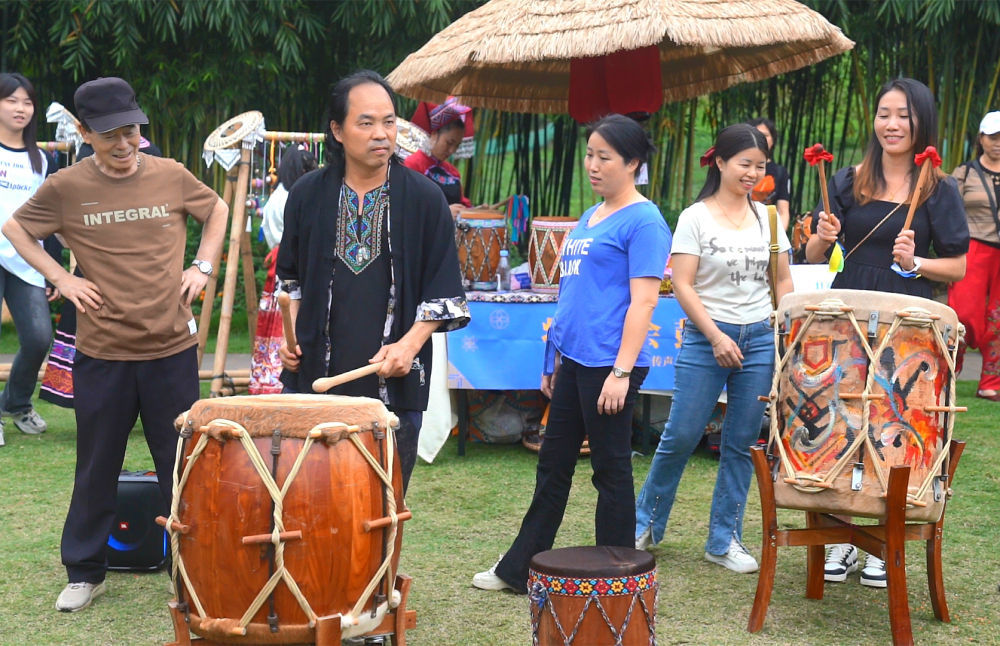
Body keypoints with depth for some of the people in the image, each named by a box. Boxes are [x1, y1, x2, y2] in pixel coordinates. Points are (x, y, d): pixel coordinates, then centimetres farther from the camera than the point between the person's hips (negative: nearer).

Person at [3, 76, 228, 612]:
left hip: (172, 348, 1)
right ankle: (84, 573, 25)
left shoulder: (171, 176, -2)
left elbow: (217, 210, 16)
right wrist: (61, 278, -2)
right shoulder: (67, 187, -6)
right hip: (101, 352, 0)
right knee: (97, 467, 10)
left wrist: (201, 267, 4)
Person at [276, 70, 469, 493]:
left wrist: (410, 343, -13)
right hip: (316, 377, 2)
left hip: (394, 383, -1)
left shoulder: (424, 199, -1)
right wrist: (291, 335, 3)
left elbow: (443, 291, 0)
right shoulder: (308, 195, 6)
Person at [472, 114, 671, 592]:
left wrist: (621, 371, -21)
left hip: (609, 364, -9)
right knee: (553, 465, 15)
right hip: (573, 359, 9)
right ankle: (518, 569, 25)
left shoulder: (642, 221, -10)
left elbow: (643, 301, -16)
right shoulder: (589, 217, 16)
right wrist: (555, 359, 20)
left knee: (610, 470, 1)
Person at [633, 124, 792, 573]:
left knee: (741, 443, 6)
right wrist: (716, 337, -14)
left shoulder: (767, 217, 10)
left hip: (759, 338, 4)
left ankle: (724, 540, 15)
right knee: (681, 436, -2)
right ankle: (646, 522, 18)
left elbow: (783, 281, 15)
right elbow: (682, 285, -8)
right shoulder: (696, 217, -3)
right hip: (705, 337, -4)